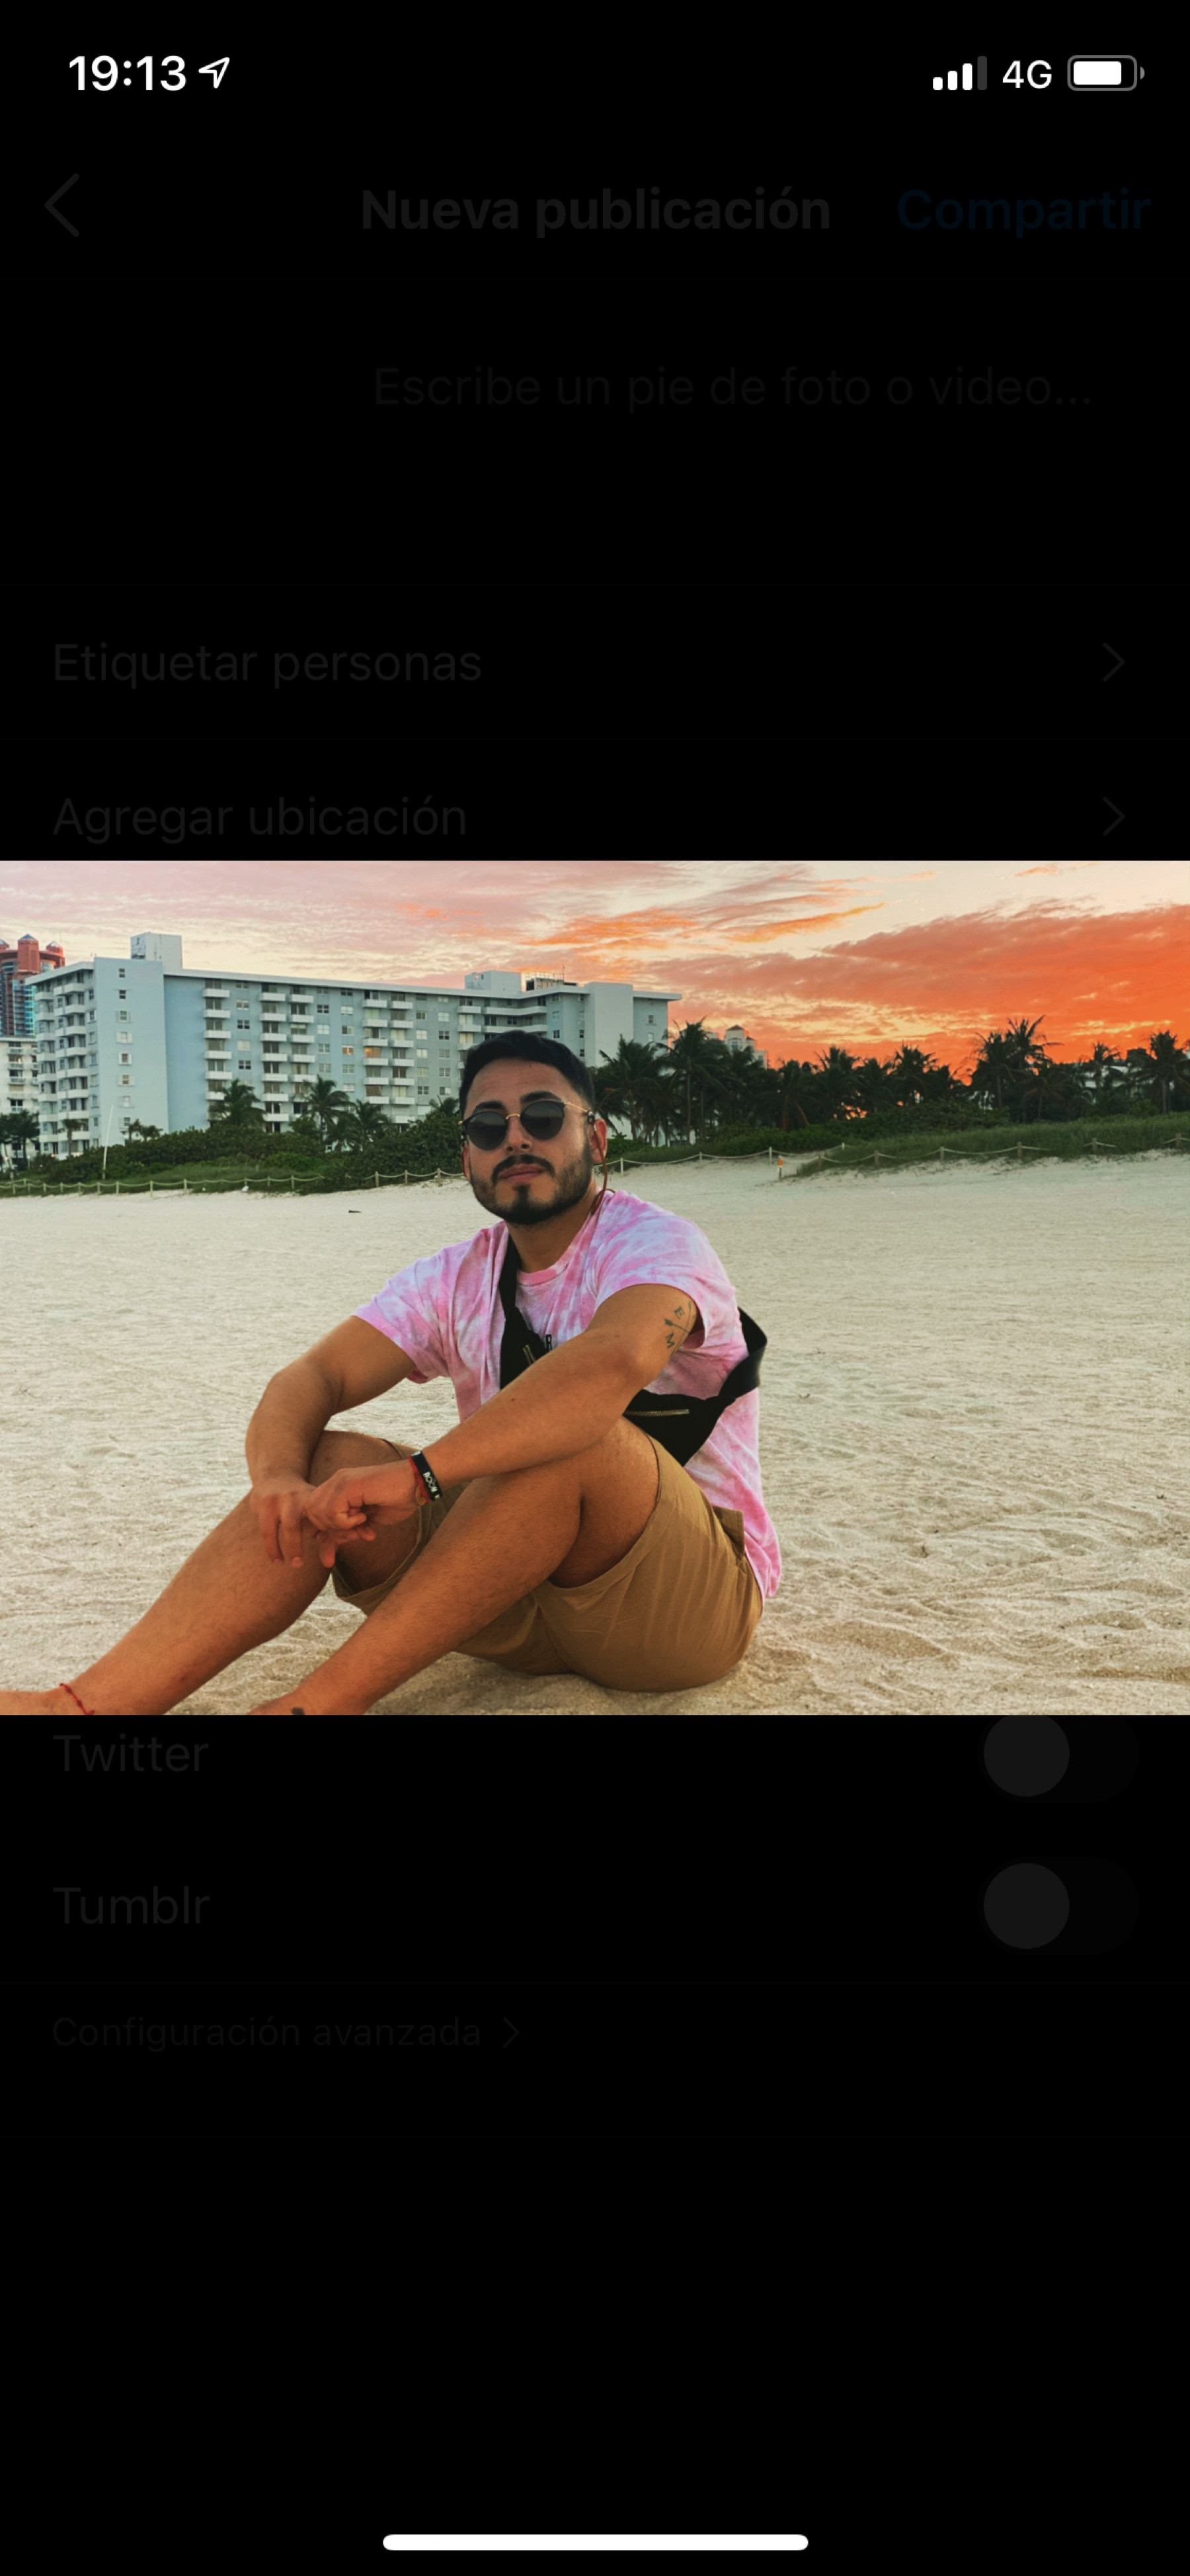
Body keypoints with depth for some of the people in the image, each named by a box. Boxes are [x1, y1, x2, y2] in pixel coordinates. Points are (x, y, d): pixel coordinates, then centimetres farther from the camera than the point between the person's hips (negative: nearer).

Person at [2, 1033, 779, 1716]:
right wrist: (279, 1478, -28)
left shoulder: (655, 1242, -12)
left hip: (697, 1593, -5)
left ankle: (319, 1702, -30)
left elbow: (617, 1359, -36)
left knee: (570, 1433, -34)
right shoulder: (454, 1280, 7)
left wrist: (417, 1474, -40)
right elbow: (312, 1378, -5)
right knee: (330, 1462, -15)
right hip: (522, 1609, 5)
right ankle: (90, 1706, -27)